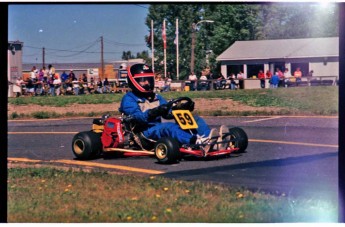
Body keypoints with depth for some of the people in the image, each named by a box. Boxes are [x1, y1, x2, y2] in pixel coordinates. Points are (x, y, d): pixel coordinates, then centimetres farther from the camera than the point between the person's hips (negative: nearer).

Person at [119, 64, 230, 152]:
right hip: (145, 133, -7)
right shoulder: (129, 99, 2)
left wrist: (183, 108, -4)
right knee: (168, 126, -38)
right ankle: (197, 141, -63)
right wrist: (153, 113, -34)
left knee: (195, 119, -6)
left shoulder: (156, 97, 25)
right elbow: (137, 117, -16)